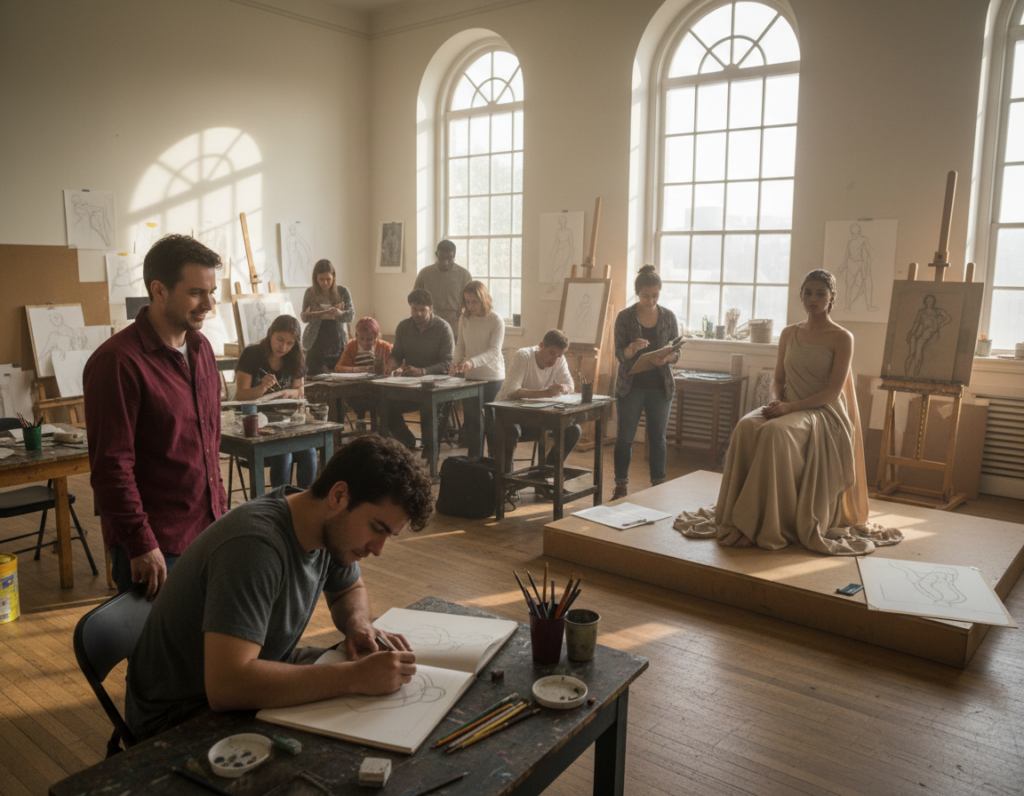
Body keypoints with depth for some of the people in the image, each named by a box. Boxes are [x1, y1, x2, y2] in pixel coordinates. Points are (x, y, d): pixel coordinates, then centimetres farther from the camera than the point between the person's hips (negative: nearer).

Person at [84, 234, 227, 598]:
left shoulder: (201, 348, 9)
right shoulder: (118, 362, -15)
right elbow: (111, 468, -16)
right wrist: (142, 546, -16)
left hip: (208, 530, 7)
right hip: (156, 547, -7)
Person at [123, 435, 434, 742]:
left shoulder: (331, 526, -7)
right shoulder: (254, 546, -33)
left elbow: (351, 589, 14)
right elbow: (226, 686, -41)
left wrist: (358, 625, -10)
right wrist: (355, 677, -39)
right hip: (185, 715, -8)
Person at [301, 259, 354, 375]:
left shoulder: (342, 291, 1)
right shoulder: (310, 292, 3)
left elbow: (351, 316, -4)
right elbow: (304, 317, 0)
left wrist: (339, 313, -27)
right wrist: (325, 313, -18)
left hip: (337, 342, 0)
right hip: (315, 342, 1)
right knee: (313, 377, 0)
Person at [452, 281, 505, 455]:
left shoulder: (496, 320, -11)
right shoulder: (464, 318, 4)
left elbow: (494, 351, -19)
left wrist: (471, 362, -33)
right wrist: (457, 363, -5)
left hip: (492, 377, -5)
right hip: (470, 376, 5)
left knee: (490, 422, 0)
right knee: (471, 421, 10)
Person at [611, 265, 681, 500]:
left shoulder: (669, 317, 2)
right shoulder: (625, 317, -4)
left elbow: (676, 352, 5)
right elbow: (619, 354, -6)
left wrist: (665, 358, -18)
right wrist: (633, 348, -28)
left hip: (661, 387, 2)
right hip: (631, 386, -1)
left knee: (658, 437, 8)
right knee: (625, 437, 3)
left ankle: (658, 484, 20)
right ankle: (621, 486, 14)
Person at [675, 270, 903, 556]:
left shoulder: (842, 338, -1)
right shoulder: (789, 334, 16)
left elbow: (832, 392, -9)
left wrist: (789, 407, -19)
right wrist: (774, 400, -8)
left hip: (823, 412, -5)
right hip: (787, 407, 5)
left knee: (774, 432, -36)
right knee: (746, 428, -29)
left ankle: (766, 526, -30)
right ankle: (738, 519, -26)